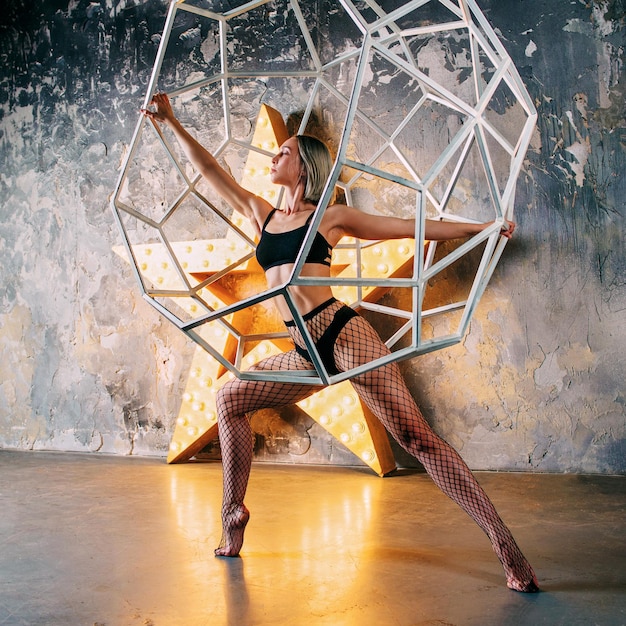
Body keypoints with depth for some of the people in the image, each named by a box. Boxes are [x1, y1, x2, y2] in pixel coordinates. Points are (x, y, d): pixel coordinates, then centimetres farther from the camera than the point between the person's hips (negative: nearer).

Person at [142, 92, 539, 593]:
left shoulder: (330, 217, 4)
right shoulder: (262, 214, 18)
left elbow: (413, 227, 8)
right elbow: (210, 169, 20)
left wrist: (481, 227, 9)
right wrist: (171, 123, 17)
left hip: (343, 336, -6)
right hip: (306, 354, 6)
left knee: (418, 438, -12)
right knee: (231, 399, 11)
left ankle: (504, 543, -10)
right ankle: (234, 512, 22)